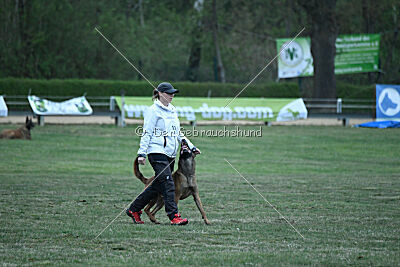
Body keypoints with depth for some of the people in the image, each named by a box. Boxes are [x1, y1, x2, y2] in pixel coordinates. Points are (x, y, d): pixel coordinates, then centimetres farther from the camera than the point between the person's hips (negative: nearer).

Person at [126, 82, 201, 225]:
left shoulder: (172, 110, 18)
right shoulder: (154, 111, -6)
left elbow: (178, 133, 25)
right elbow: (147, 133, -8)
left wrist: (191, 147, 19)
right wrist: (142, 153, -13)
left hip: (170, 154, 8)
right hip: (157, 153, -8)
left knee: (157, 186, 9)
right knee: (168, 185, -14)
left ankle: (134, 209, 19)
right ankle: (174, 216, -16)